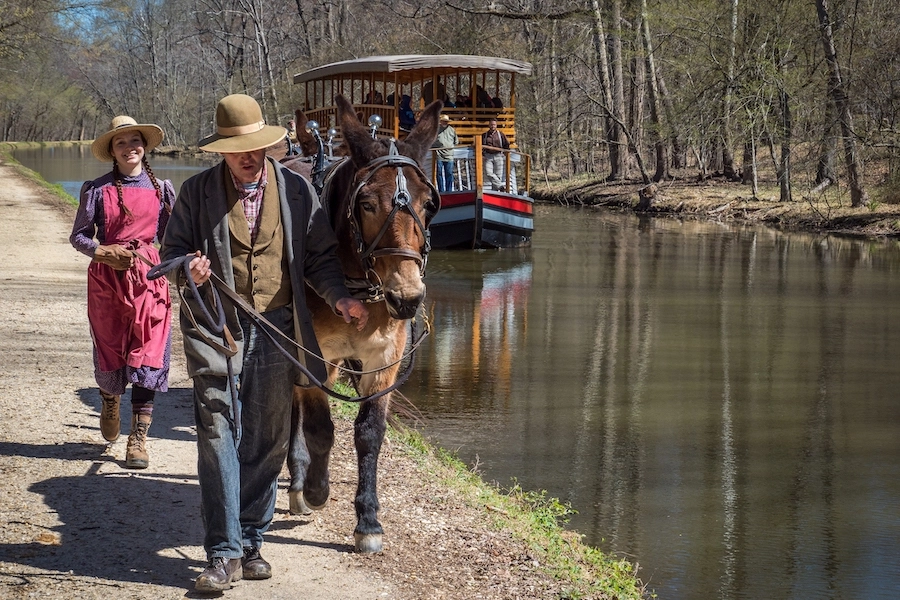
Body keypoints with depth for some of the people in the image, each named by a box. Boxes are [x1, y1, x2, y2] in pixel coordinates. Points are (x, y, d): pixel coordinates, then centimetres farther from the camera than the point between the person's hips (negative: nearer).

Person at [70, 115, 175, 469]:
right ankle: (109, 401, 42)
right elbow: (78, 236, 4)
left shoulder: (161, 188, 7)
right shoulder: (98, 189, 2)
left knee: (147, 353, -8)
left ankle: (138, 438, -5)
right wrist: (105, 252, -13)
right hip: (106, 277, 0)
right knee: (109, 351, 8)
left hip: (148, 275, 0)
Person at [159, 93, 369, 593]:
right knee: (218, 436, -8)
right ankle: (224, 553, -4)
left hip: (277, 331, 2)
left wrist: (339, 297, -7)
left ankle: (251, 542, 21)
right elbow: (171, 250, 8)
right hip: (216, 329, -2)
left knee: (267, 443, 8)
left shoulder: (296, 190, 5)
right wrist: (189, 268, -15)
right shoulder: (197, 191, 2)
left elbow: (319, 256, 10)